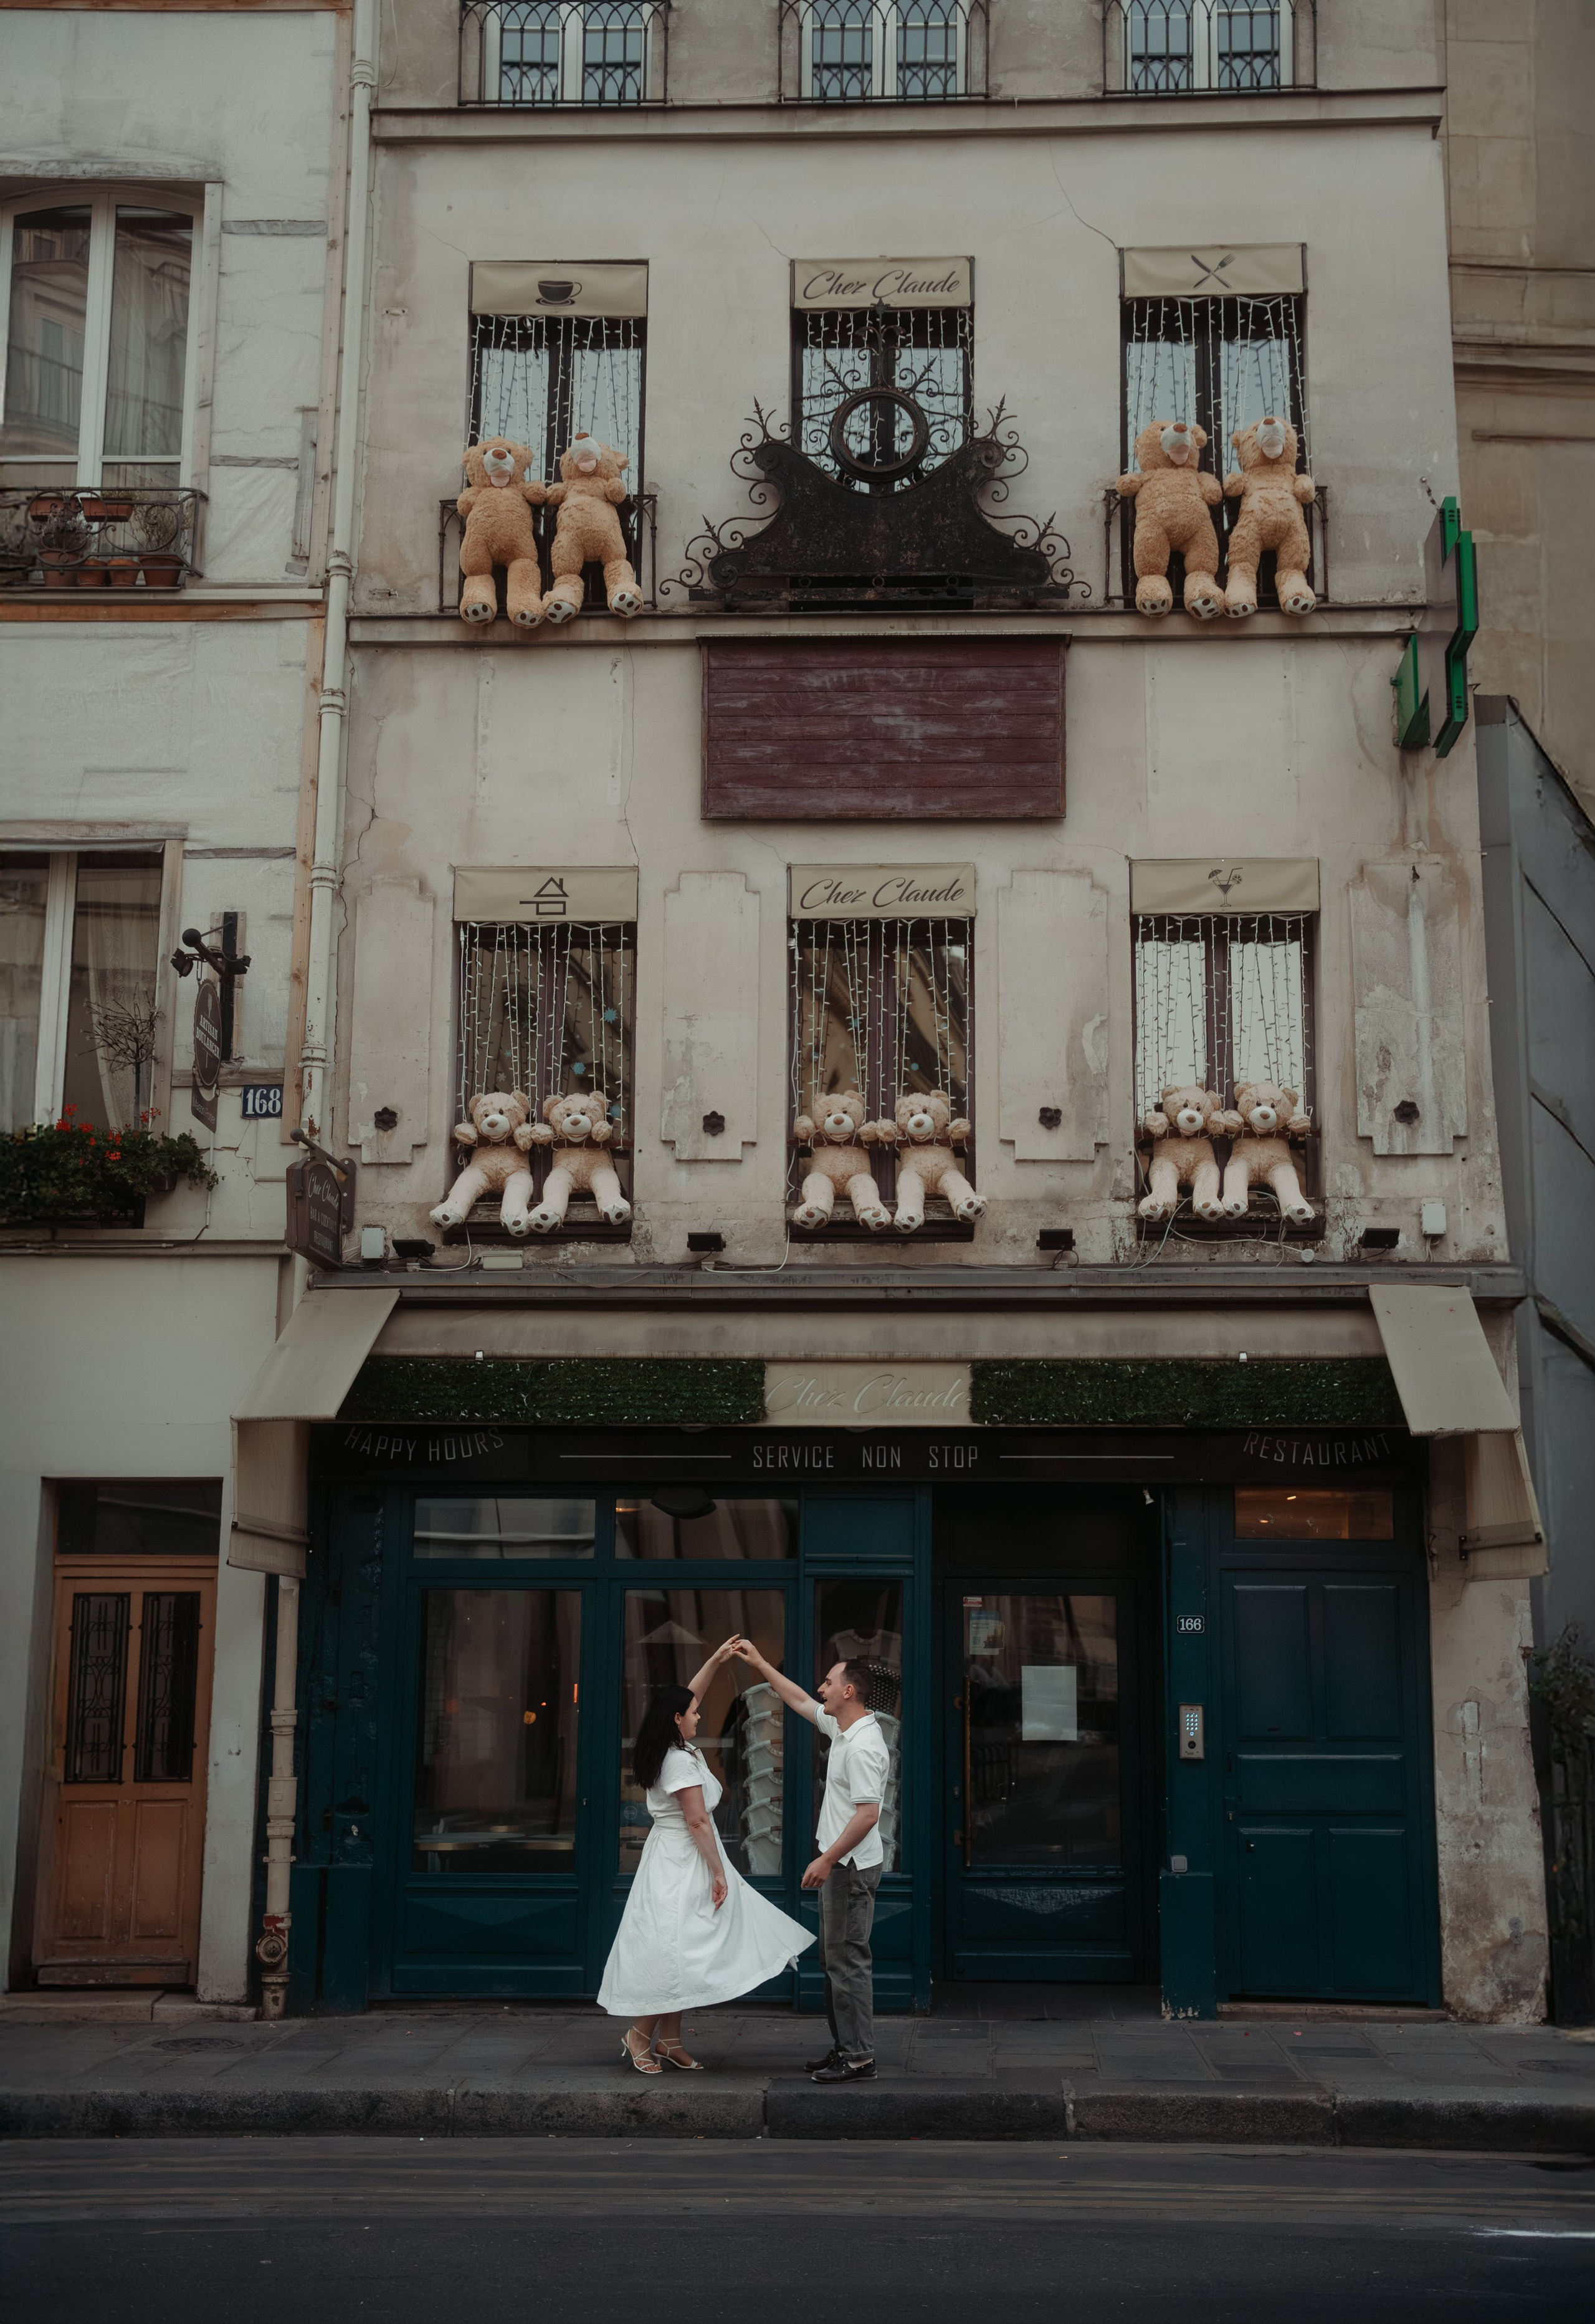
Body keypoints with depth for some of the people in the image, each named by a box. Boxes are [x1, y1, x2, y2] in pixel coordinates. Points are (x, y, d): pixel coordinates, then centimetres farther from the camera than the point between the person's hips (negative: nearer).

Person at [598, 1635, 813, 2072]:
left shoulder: (672, 1749, 7)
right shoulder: (682, 1761, -19)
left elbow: (687, 1698, 22)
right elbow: (697, 1822, -21)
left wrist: (716, 1661, 19)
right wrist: (719, 1872, -18)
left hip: (674, 1860, 10)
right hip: (682, 1866, -10)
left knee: (682, 1954, 11)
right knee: (675, 1951, -6)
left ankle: (669, 2039, 14)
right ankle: (640, 2035, 1)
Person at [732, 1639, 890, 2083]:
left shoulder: (863, 1746, -22)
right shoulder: (841, 1729, 9)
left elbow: (867, 1814, -27)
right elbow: (799, 1701, 25)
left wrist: (828, 1860, -25)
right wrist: (759, 1663, 24)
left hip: (851, 1865, -11)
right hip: (839, 1864, 11)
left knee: (848, 1959, -7)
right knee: (834, 1958, 15)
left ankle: (859, 2058, -3)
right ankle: (844, 2046, 22)